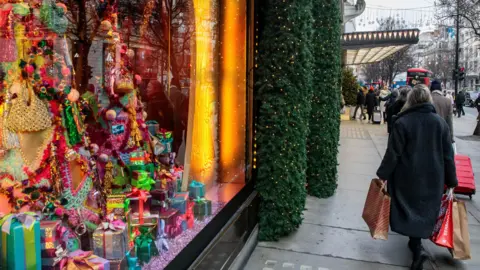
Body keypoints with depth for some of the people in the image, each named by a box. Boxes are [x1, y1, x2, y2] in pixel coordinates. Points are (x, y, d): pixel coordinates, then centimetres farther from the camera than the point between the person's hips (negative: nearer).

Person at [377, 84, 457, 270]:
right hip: (433, 177, 3)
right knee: (424, 210, 17)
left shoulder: (402, 122, -14)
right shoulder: (440, 122, -2)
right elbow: (448, 155, 2)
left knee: (410, 210, 8)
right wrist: (451, 181, 10)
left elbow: (393, 153, -13)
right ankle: (416, 240, 28)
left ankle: (417, 249, -2)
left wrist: (383, 174, -2)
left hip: (408, 176, -3)